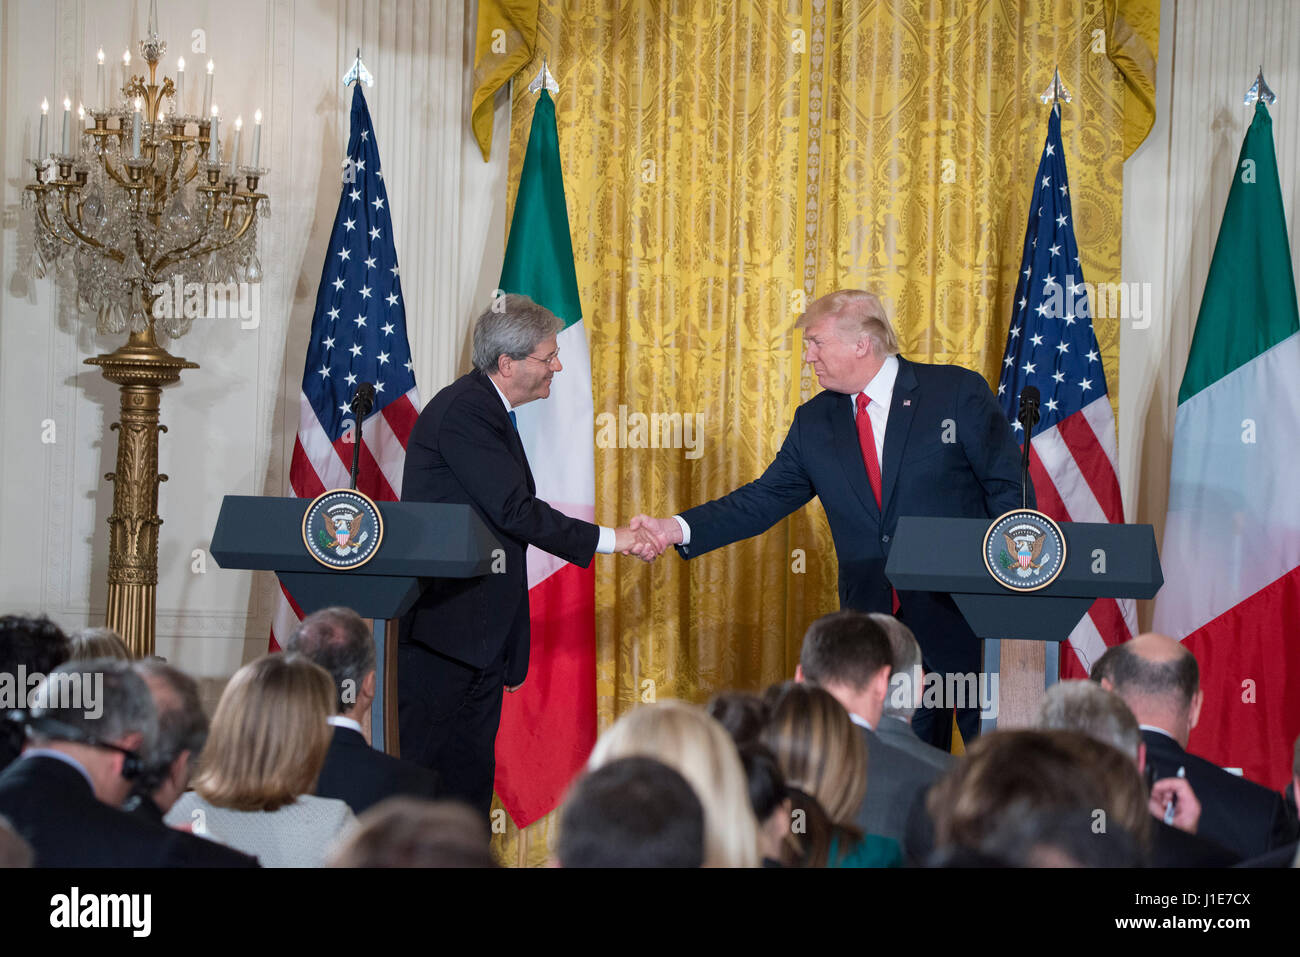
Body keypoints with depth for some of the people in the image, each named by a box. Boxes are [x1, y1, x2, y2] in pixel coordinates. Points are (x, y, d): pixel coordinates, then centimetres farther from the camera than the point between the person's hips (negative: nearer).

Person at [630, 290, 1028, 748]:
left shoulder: (958, 392, -5)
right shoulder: (814, 422, 9)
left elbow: (1010, 490, -4)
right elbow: (764, 499, 9)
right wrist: (677, 529, -4)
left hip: (968, 620, -4)